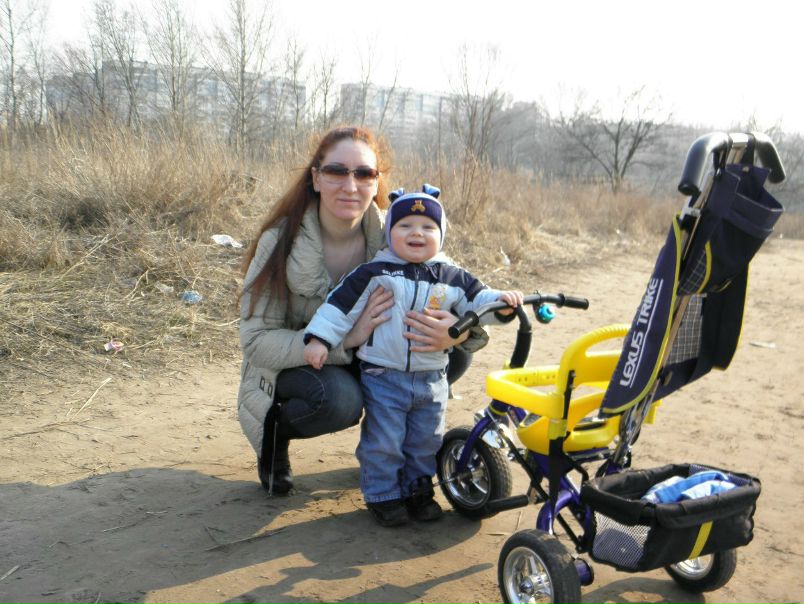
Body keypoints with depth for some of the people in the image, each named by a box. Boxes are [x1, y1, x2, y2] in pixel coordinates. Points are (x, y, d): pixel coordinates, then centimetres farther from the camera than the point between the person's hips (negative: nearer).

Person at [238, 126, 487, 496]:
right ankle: (275, 430, -1)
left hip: (365, 360, 3)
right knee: (339, 397, -37)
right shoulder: (281, 241, -21)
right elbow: (256, 341, -25)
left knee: (453, 355, -18)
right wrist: (345, 338, -38)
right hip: (288, 366, -3)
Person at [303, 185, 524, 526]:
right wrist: (319, 338, -9)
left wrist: (500, 301, -17)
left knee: (425, 442, 13)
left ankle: (418, 491, 31)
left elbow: (476, 300, 4)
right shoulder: (375, 273, -6)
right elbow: (342, 303, -4)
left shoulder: (451, 278, 2)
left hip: (431, 380, 3)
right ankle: (383, 495, 19)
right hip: (383, 378, -3)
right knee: (383, 442, 2)